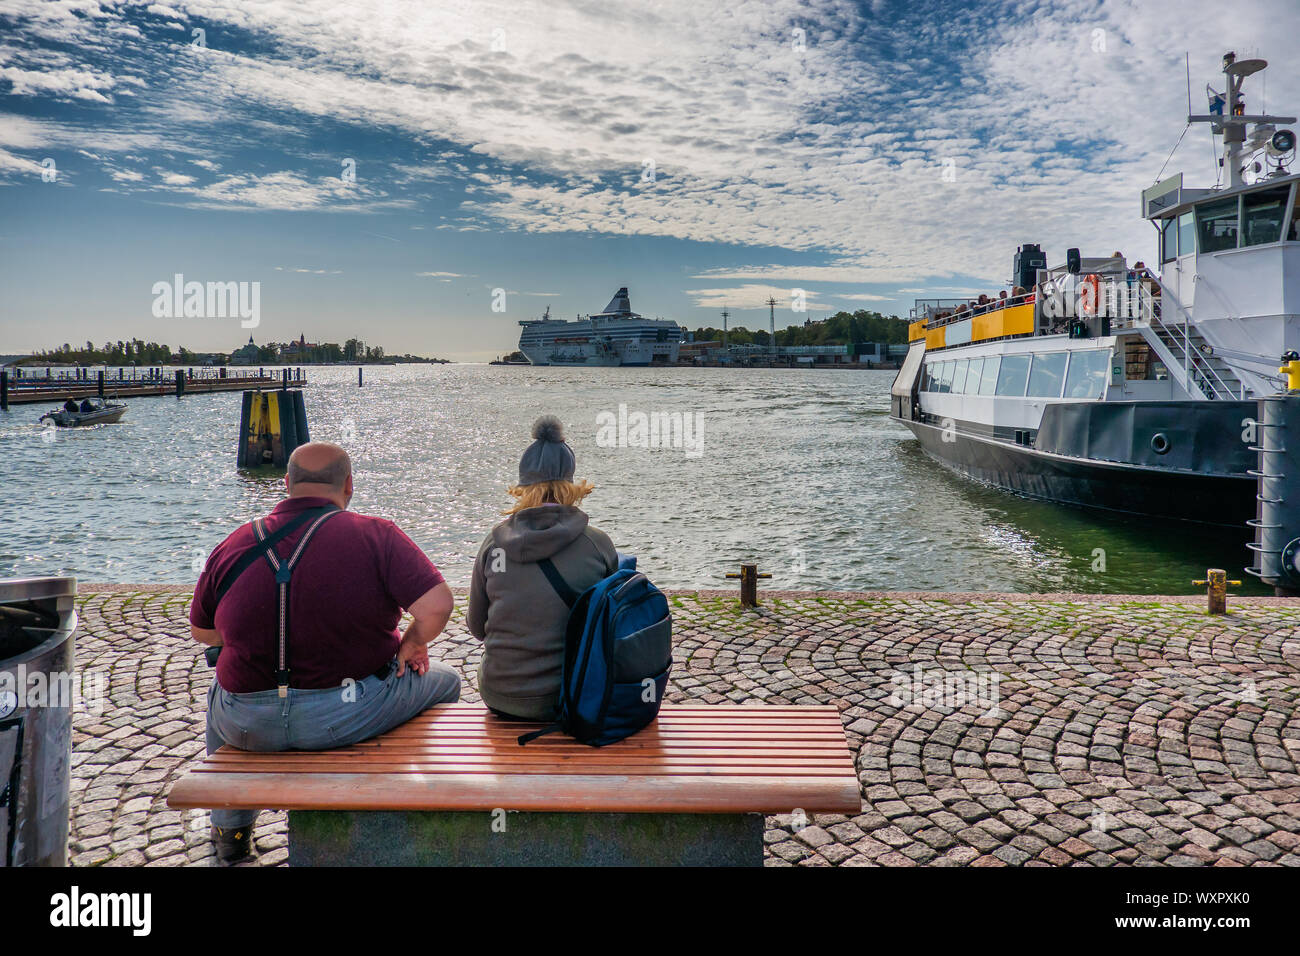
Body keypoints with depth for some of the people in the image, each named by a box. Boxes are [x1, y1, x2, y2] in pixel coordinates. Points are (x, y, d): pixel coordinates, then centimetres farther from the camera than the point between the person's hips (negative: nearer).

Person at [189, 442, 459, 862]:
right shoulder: (376, 535, -13)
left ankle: (230, 828, 53)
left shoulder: (232, 547, -2)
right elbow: (436, 605, -22)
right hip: (352, 716, -3)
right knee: (445, 680, 25)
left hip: (251, 728, 4)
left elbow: (203, 633, 10)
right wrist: (413, 642, -1)